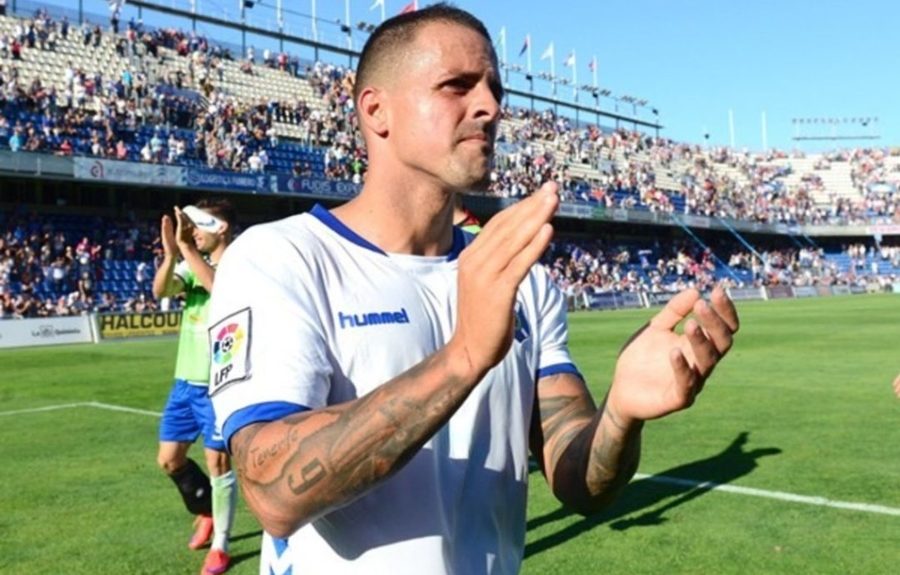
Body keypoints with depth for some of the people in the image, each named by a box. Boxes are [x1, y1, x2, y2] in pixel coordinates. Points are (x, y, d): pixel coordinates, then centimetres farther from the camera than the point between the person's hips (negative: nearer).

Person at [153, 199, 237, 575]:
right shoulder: (191, 265, 9)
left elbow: (218, 285, -32)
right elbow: (160, 291, -8)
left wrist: (185, 247, -28)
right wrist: (171, 254, -24)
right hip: (185, 381, 7)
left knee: (219, 463, 0)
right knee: (169, 460, 12)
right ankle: (206, 512, 38)